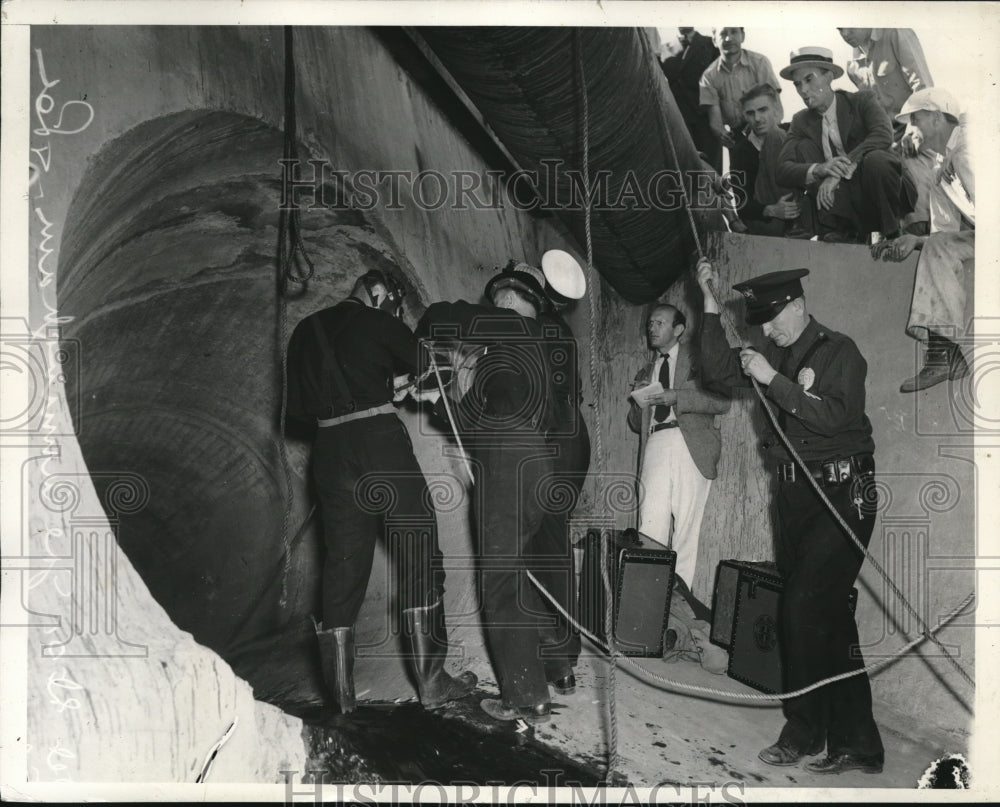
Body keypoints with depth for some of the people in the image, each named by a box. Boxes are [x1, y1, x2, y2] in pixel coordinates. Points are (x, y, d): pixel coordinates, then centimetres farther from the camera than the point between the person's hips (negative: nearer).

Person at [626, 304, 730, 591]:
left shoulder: (696, 359, 11)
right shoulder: (646, 373, 27)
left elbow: (723, 402, -1)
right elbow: (636, 424, 28)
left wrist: (677, 397, -11)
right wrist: (638, 400, 7)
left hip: (691, 447, -3)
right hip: (656, 446, 3)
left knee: (686, 529, -6)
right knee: (651, 527, -11)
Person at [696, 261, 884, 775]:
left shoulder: (840, 351, -6)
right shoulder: (777, 357, 13)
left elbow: (833, 417, -20)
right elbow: (718, 376, 6)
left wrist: (773, 380, -19)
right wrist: (711, 308, 2)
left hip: (842, 496, -7)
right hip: (794, 496, 7)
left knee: (803, 610, -10)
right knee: (829, 616, 11)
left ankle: (804, 731, 8)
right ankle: (856, 742, 21)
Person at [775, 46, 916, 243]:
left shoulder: (862, 101, -1)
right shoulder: (801, 122, 8)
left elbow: (884, 136, -22)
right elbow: (783, 170, -7)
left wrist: (838, 172, -34)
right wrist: (818, 169, -30)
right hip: (846, 206, 3)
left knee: (875, 159, -34)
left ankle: (894, 234, -12)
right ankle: (838, 231, -21)